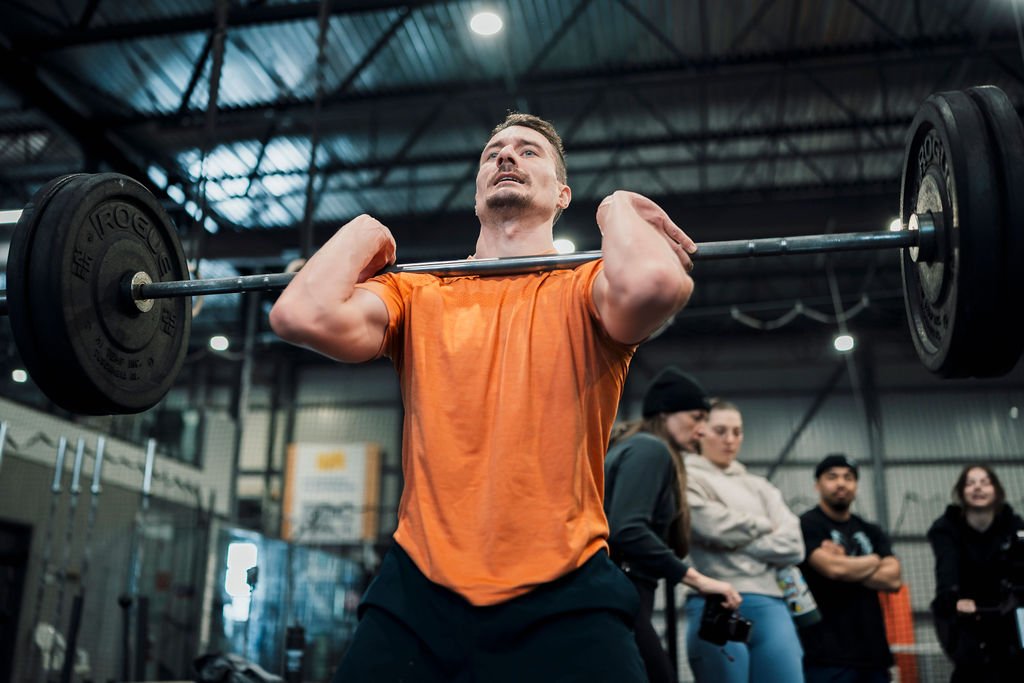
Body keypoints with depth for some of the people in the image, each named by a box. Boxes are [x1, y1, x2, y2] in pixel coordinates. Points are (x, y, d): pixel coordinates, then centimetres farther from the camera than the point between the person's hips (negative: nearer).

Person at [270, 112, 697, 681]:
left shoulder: (586, 288, 4)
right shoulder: (417, 295, 10)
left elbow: (652, 287, -22)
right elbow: (305, 317, -10)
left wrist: (617, 209, -2)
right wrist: (365, 231, 7)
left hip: (564, 595, -2)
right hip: (418, 593, 3)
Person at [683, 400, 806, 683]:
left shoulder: (759, 486, 21)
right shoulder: (689, 478, 6)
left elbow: (792, 544, 9)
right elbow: (717, 526, -11)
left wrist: (738, 541, -2)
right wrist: (766, 526, 6)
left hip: (769, 603, 5)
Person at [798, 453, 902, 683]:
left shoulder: (871, 532, 17)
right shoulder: (807, 525, -2)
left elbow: (893, 579, 3)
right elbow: (832, 567, -18)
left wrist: (847, 565, -8)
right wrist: (873, 561, 0)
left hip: (872, 652, 6)